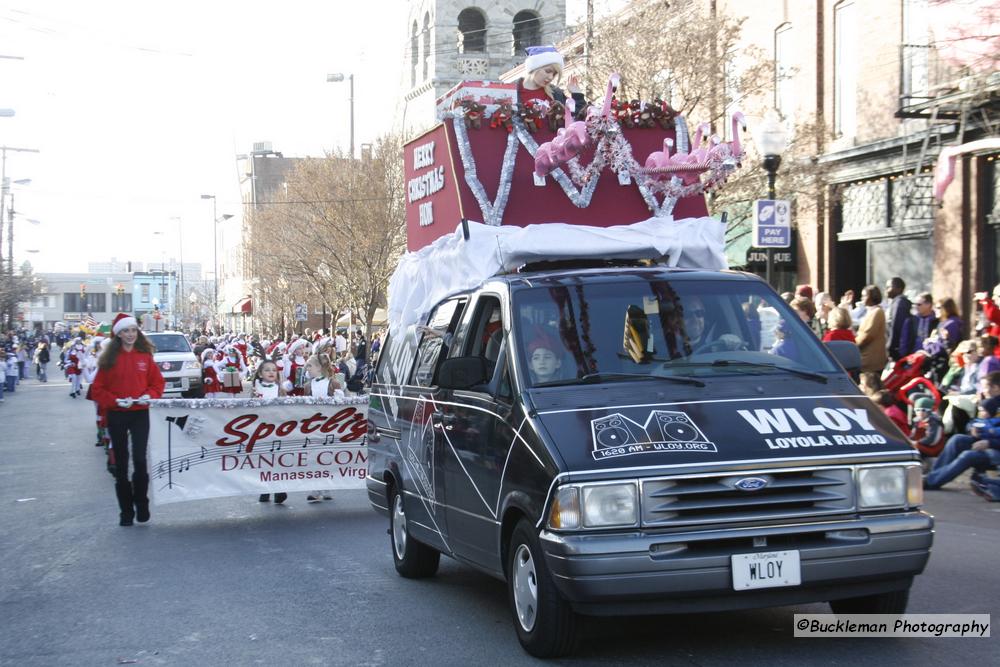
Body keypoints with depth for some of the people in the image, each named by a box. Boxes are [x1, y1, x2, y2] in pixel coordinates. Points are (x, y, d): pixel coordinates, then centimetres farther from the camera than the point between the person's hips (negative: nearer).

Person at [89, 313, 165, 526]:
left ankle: (141, 504, 7)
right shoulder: (109, 358, 0)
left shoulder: (145, 356, 3)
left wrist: (150, 395, -11)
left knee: (140, 459, -12)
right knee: (121, 463, 6)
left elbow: (157, 382, 8)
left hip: (140, 414, 0)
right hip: (116, 415, 0)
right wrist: (115, 400, -14)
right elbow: (97, 389, 0)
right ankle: (126, 511, 14)